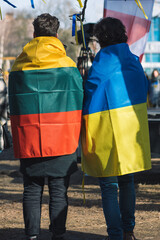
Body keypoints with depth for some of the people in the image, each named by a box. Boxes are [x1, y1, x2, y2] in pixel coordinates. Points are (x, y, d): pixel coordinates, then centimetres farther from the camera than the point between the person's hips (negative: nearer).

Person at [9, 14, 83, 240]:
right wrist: (75, 139, 12)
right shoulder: (67, 67, -2)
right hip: (62, 141, -2)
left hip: (28, 142, 2)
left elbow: (13, 107, 10)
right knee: (59, 191, 3)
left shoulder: (18, 67, 5)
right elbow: (78, 103, 1)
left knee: (32, 189, 7)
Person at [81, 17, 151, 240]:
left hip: (108, 129, -6)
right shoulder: (133, 60, 7)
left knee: (109, 184, 1)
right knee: (127, 180, 18)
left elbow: (91, 90, -11)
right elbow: (144, 90, 15)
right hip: (133, 127, 7)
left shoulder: (104, 59, -13)